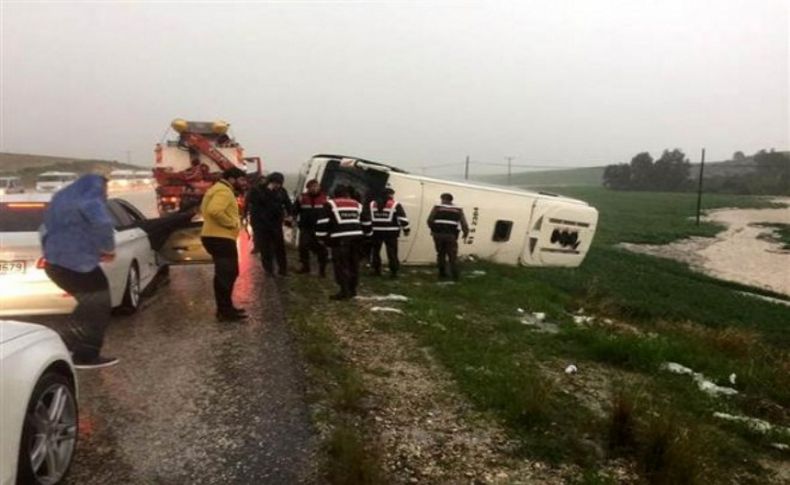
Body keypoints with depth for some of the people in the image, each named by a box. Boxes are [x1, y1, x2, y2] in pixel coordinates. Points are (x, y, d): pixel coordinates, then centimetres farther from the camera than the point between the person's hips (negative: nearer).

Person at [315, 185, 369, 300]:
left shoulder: (330, 204, 7)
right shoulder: (357, 204, 22)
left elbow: (323, 222, -1)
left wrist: (321, 237, 7)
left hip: (340, 238, -5)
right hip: (356, 236, 5)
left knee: (341, 265, -3)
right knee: (353, 264, 14)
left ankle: (344, 291, -7)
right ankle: (352, 290, 21)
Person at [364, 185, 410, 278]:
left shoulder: (372, 204, 9)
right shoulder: (395, 205, -2)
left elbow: (366, 218, 9)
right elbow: (403, 219, -5)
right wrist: (406, 229, 5)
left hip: (376, 232, 3)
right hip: (390, 233, -3)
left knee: (375, 251, 16)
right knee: (392, 252, 2)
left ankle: (376, 270, 20)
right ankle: (393, 272, 1)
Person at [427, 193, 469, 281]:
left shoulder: (437, 207, 7)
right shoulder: (458, 210, 11)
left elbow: (430, 220, 0)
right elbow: (463, 223, 2)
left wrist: (433, 229, 15)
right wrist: (466, 233, 10)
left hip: (438, 234, 0)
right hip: (451, 235, 0)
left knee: (441, 254, 13)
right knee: (453, 255, 4)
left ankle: (442, 274, 16)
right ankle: (455, 275, -3)